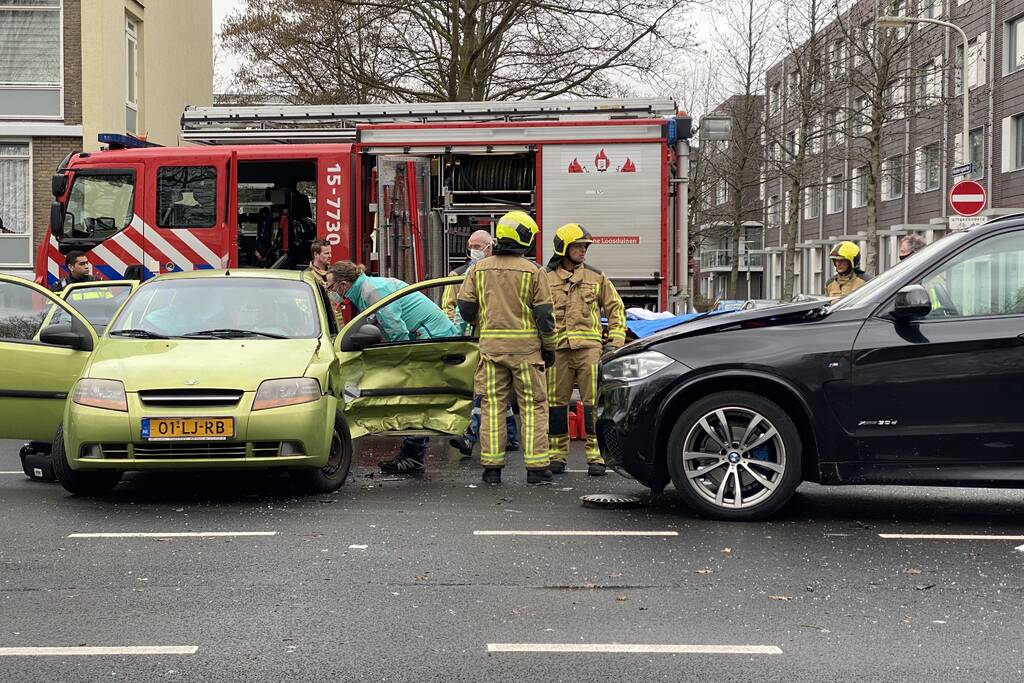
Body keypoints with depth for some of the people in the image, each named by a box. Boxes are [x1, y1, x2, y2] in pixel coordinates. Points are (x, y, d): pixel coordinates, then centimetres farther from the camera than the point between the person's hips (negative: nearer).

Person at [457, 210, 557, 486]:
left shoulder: (479, 269, 3)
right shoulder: (532, 271, -6)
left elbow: (465, 308, 4)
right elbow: (544, 314, -5)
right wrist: (549, 347, 6)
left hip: (491, 346, 3)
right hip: (525, 347, -3)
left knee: (492, 406, 7)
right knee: (533, 406, 4)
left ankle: (491, 467, 6)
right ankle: (536, 468, 1)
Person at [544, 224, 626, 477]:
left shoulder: (596, 277, 9)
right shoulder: (546, 278, 7)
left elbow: (615, 309, 14)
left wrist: (615, 342, 6)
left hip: (589, 347, 0)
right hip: (557, 349, 1)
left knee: (593, 402, -5)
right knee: (556, 403, 4)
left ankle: (596, 456, -1)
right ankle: (557, 455, 14)